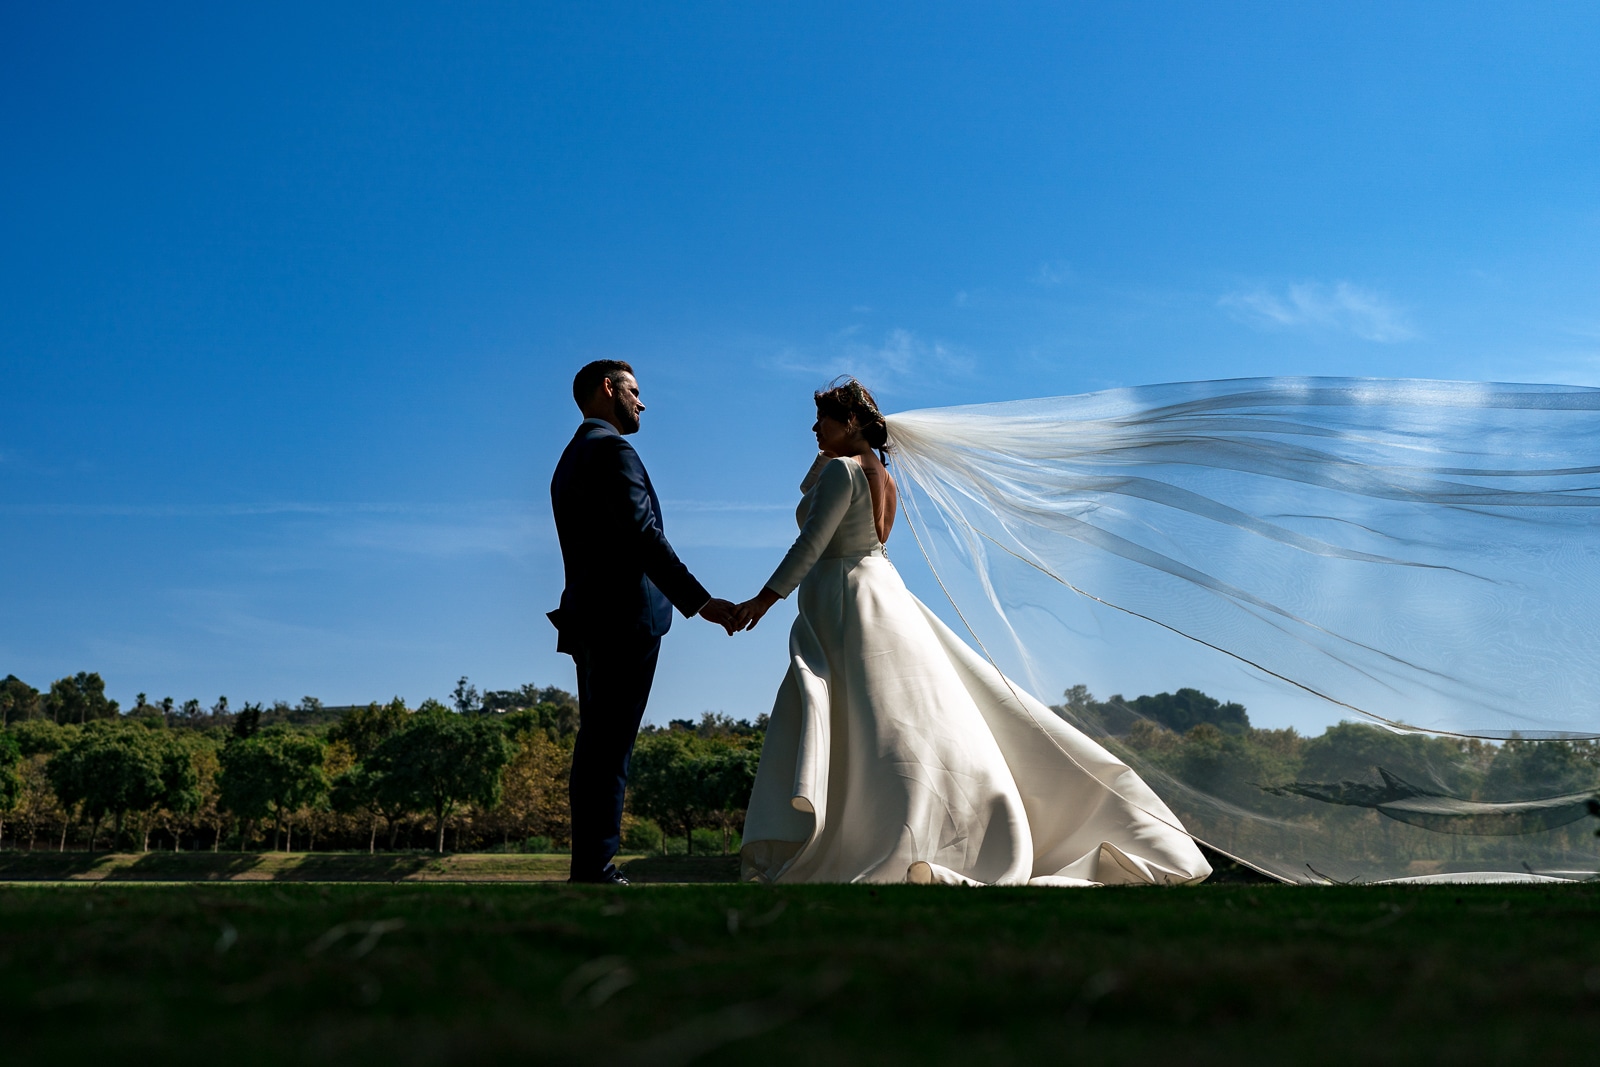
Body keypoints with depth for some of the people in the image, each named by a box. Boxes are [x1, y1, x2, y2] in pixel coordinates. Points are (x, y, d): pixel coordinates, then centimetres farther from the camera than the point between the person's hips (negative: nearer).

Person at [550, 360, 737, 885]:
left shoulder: (569, 461, 23)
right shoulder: (612, 449, -8)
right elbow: (642, 536, -19)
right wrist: (699, 601, -21)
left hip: (589, 621, 10)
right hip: (625, 617, -10)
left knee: (595, 744, 9)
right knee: (610, 746, -11)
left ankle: (588, 868, 10)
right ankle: (597, 870, -11)